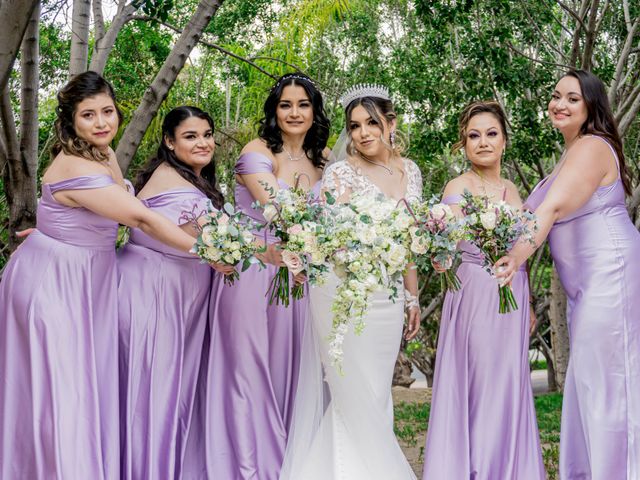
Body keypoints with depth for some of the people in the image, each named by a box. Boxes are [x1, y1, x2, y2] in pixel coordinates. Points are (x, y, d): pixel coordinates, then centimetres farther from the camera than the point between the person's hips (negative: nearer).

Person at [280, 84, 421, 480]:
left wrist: (413, 298, 17)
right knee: (356, 395, -3)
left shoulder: (410, 171, 9)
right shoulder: (341, 172, -7)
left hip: (389, 296, 5)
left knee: (378, 395, 9)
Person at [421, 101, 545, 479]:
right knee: (477, 384, -4)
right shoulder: (459, 188, -5)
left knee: (509, 387, 8)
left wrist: (529, 303, 17)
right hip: (474, 292, -5)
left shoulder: (513, 190, 13)